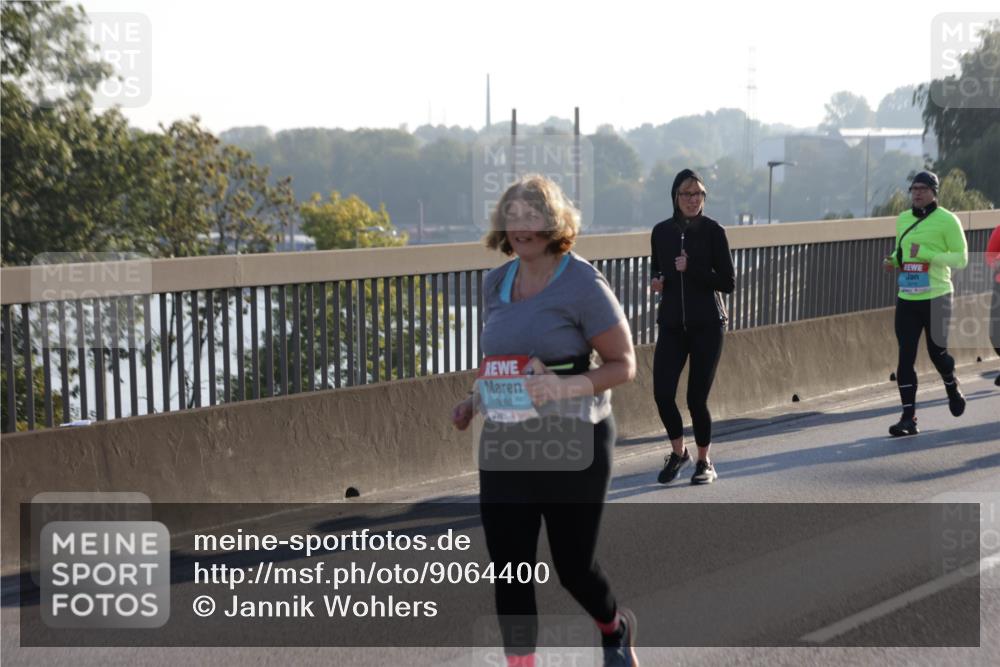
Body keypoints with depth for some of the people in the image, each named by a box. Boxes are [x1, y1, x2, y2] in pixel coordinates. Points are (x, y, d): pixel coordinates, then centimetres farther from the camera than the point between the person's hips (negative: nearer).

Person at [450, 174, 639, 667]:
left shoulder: (582, 284, -11)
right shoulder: (496, 284, 8)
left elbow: (623, 365, -10)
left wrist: (565, 387, -26)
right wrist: (475, 402, 2)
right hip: (504, 445, 5)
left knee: (573, 565, 7)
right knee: (509, 568, 0)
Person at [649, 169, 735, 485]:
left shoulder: (713, 231, -5)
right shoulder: (661, 231, 7)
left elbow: (728, 282, -6)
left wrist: (691, 269, -16)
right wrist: (658, 281, -1)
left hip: (706, 325, -3)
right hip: (671, 324, 3)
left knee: (697, 397, -3)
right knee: (662, 392, -8)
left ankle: (704, 461, 21)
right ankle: (678, 451, 20)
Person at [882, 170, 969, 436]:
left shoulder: (947, 220, -6)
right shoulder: (903, 220, 12)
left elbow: (961, 258, -8)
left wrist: (926, 254, -19)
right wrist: (893, 261, 3)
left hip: (936, 298, -4)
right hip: (907, 299, 4)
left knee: (937, 352, 5)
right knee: (905, 357, -4)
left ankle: (952, 387, 39)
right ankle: (909, 418, -2)